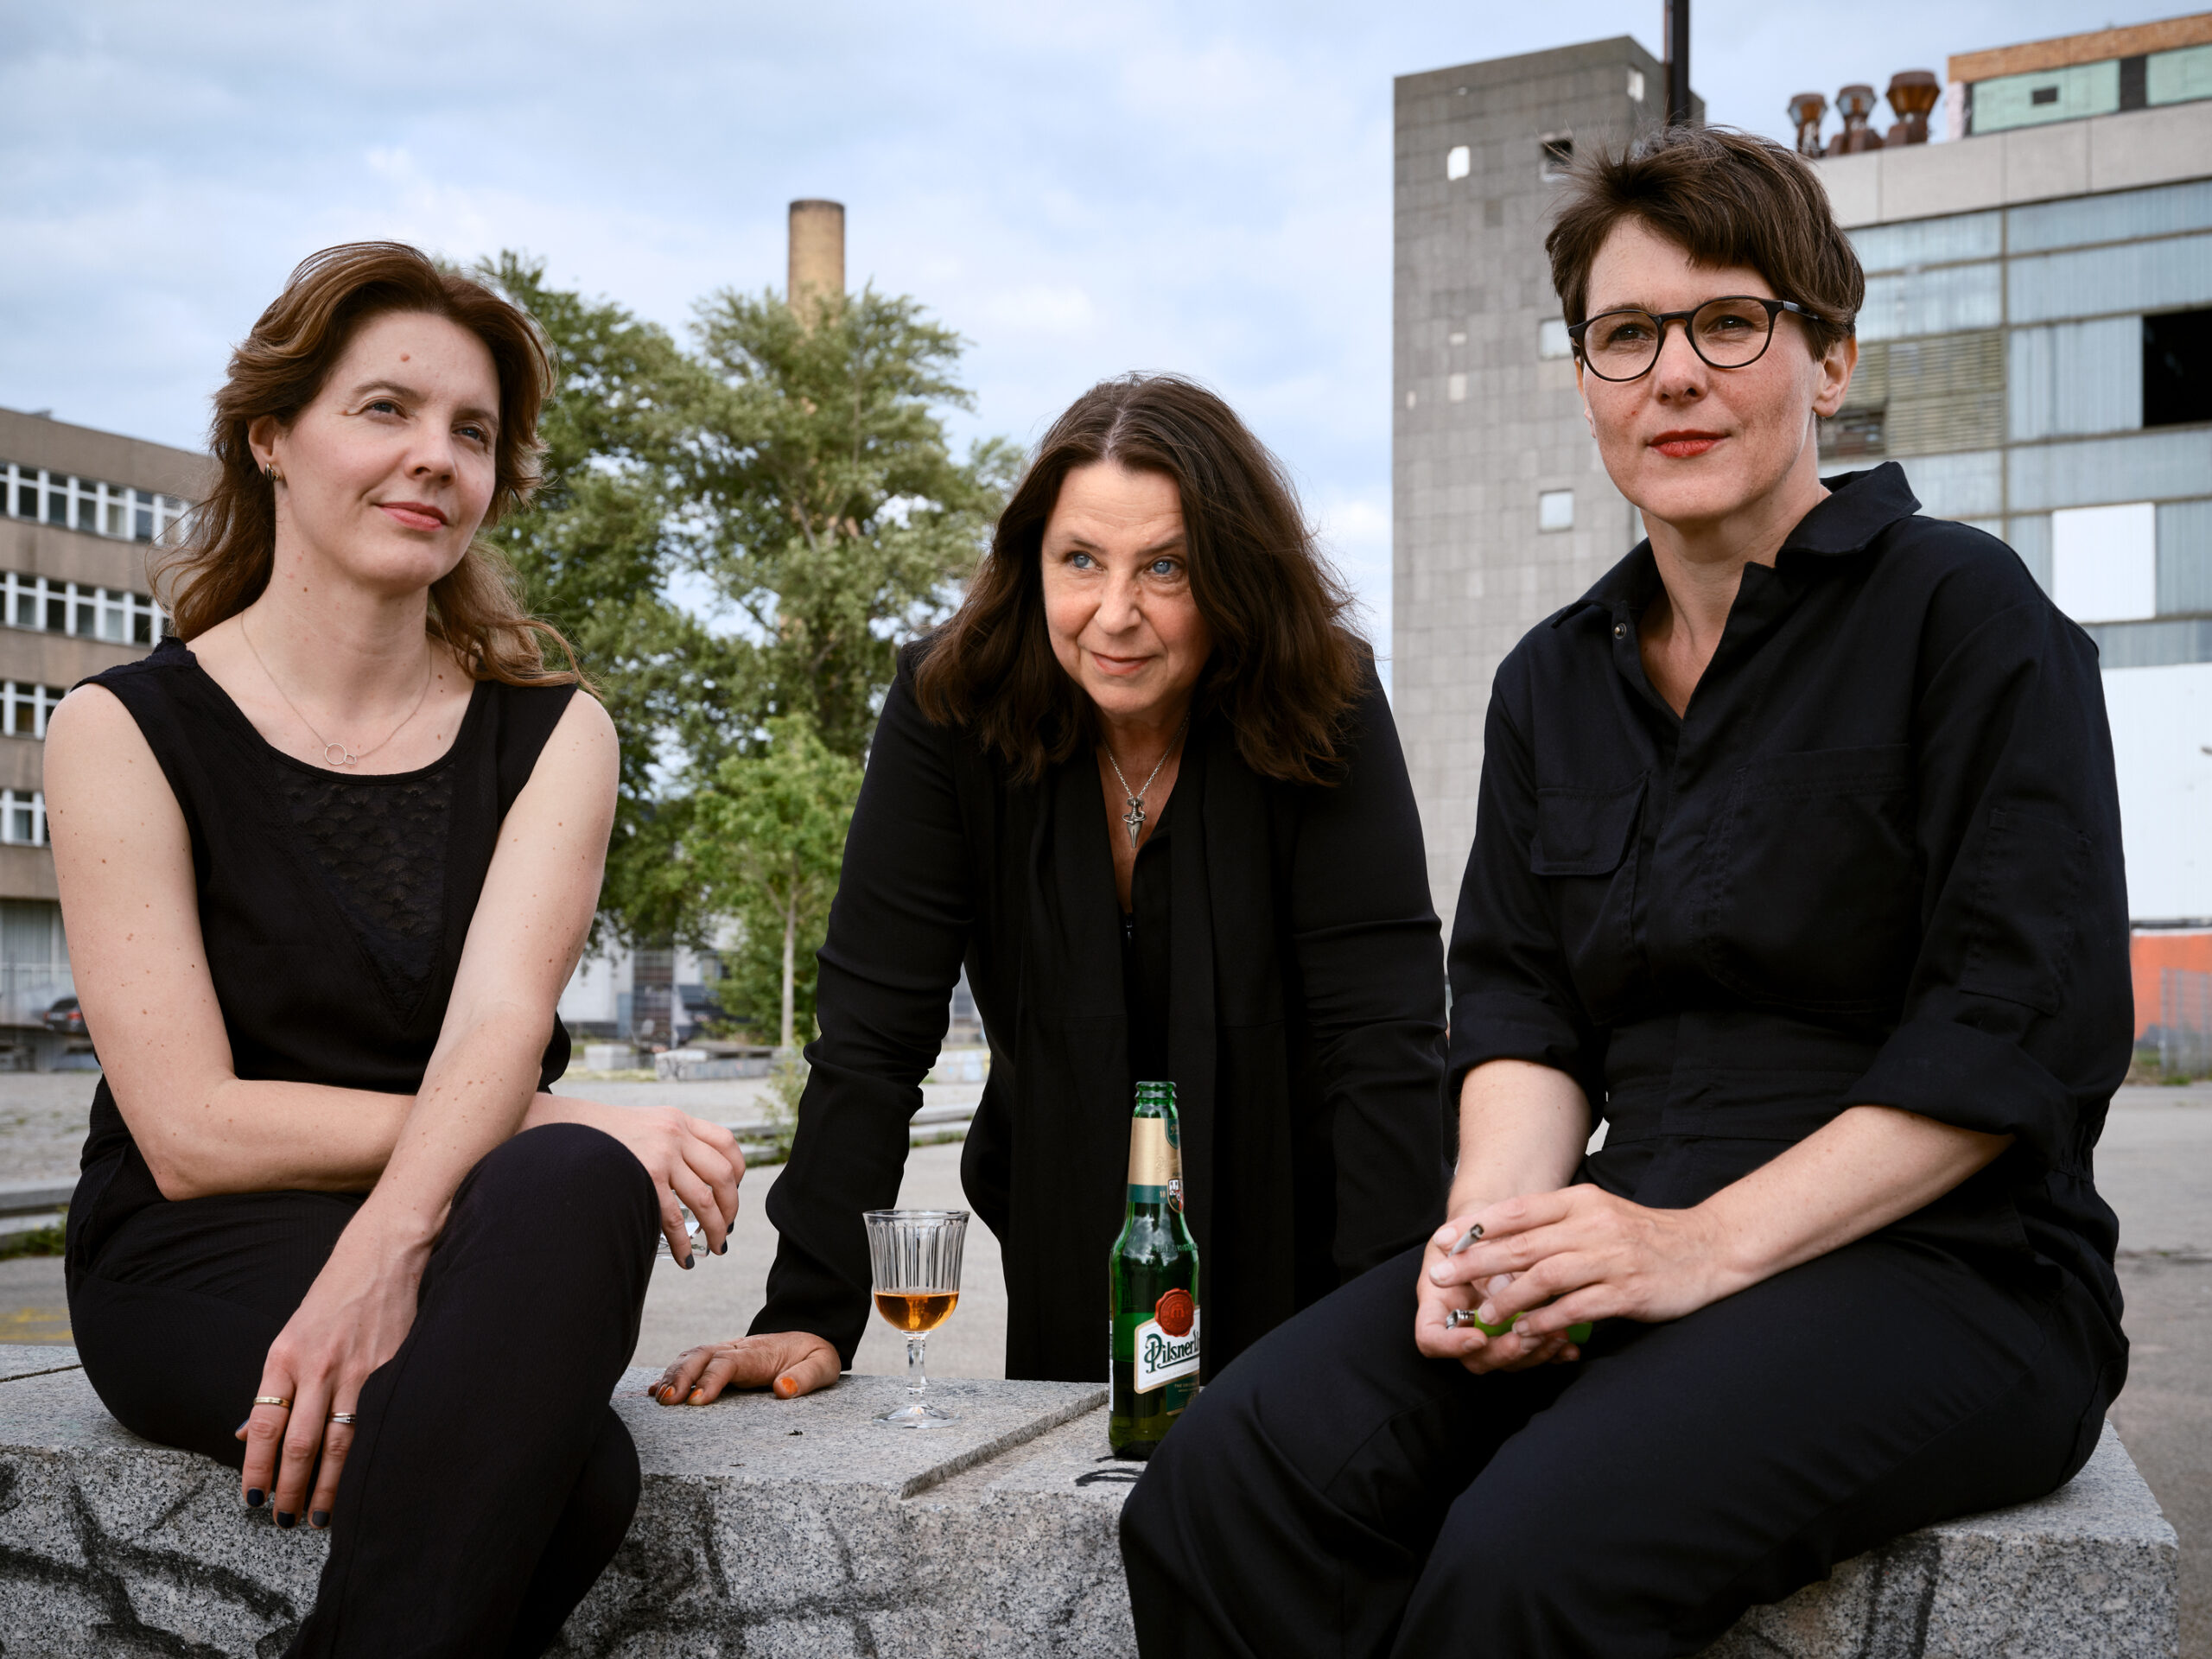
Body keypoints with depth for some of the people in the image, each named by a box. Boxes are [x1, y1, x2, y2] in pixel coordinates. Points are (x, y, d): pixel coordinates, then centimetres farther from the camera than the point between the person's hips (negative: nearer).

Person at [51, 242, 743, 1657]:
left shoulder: (552, 734, 9)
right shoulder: (127, 731, 1)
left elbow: (501, 1022, -9)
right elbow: (192, 1131, -8)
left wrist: (388, 1242, -30)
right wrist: (551, 1123, -17)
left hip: (456, 1234, 3)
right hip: (198, 1268, -3)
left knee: (574, 1190, -36)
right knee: (570, 1469, -34)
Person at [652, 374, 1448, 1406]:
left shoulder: (1325, 712, -20)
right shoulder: (950, 708, -18)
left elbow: (1381, 1036, -24)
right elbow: (873, 1027, -19)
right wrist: (810, 1317, -26)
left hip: (1289, 1237, -1)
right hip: (1067, 1234, 1)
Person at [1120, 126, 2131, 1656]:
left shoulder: (1961, 608, -1)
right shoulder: (1554, 681, 17)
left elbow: (2031, 1022, -10)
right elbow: (1521, 1006, 12)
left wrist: (1709, 1242, -18)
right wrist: (1498, 1216, -11)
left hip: (1944, 1261, -4)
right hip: (1633, 1242, 5)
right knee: (1229, 1481, -21)